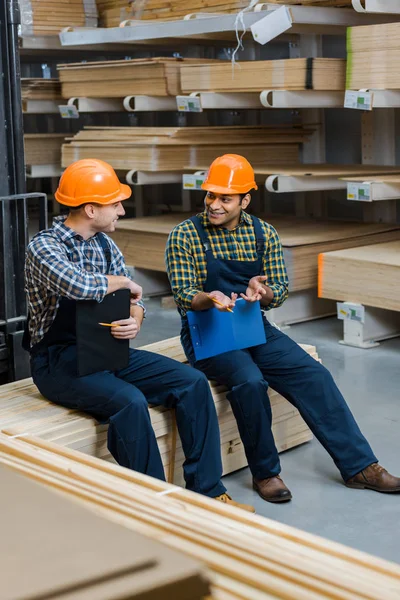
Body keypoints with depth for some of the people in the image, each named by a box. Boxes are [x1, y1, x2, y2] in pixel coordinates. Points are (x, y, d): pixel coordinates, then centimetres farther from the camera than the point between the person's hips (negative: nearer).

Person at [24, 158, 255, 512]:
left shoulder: (105, 244, 8)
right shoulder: (44, 247, -15)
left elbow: (133, 299, 10)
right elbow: (78, 286, -36)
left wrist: (135, 320, -15)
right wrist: (121, 282, -16)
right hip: (59, 360, -7)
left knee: (193, 383, -9)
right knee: (130, 401, -34)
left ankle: (207, 491, -4)